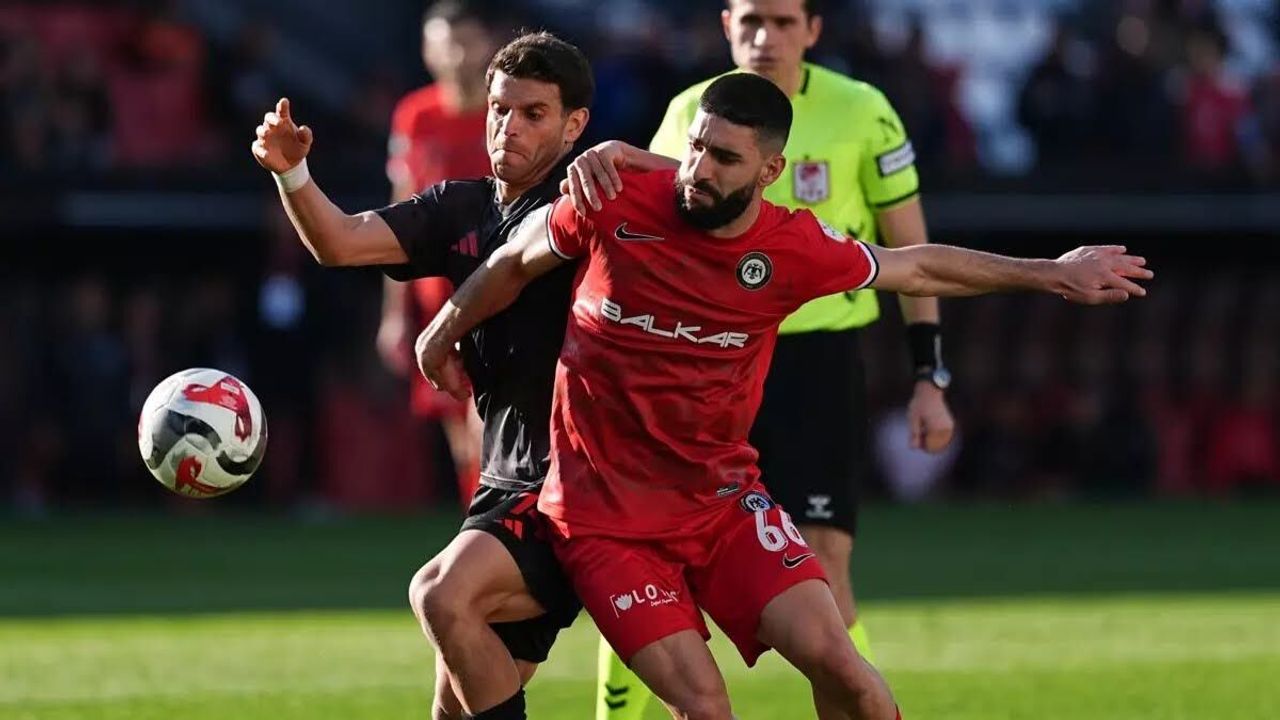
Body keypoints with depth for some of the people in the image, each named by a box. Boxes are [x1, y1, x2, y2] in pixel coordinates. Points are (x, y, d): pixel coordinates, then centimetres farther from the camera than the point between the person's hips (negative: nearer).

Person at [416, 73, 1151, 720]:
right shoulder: (616, 208, -14)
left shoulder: (794, 248, -9)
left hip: (723, 499, 2)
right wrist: (442, 336, 21)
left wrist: (1049, 273, 13)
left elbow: (917, 267, 9)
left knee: (830, 653, -15)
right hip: (606, 517, -2)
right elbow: (515, 261, 6)